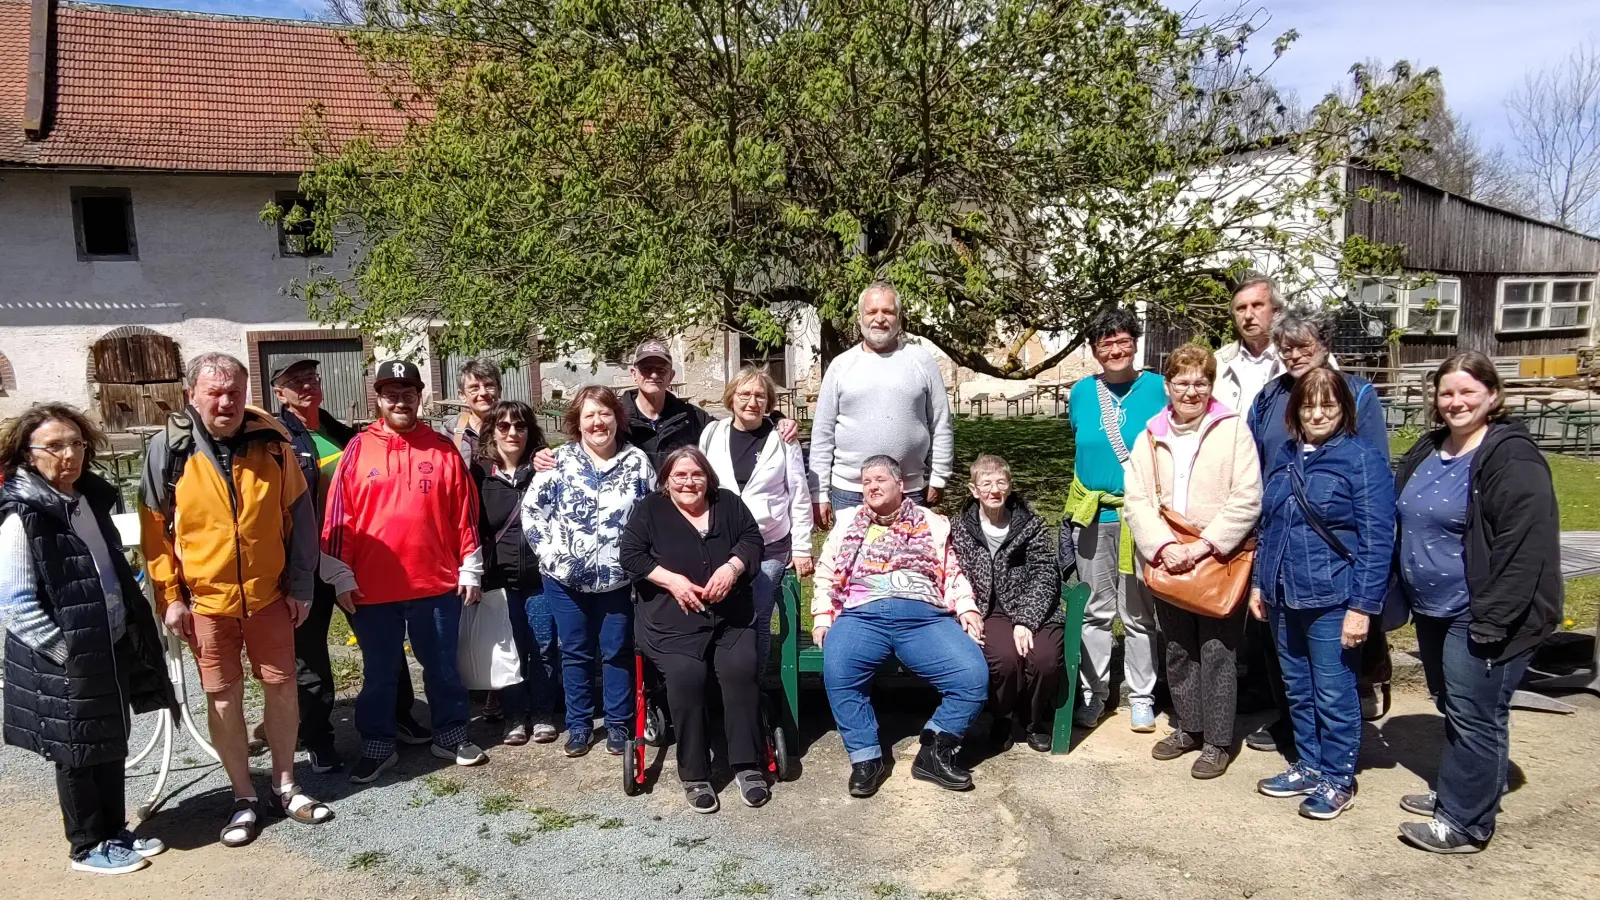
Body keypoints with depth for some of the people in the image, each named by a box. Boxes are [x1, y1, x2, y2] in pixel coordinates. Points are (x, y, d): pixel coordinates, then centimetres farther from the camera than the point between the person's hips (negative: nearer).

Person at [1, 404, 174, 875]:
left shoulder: (89, 498, 6)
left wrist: (133, 631, 12)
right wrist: (68, 650, -19)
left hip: (111, 648, 8)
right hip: (64, 662, -7)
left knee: (112, 745, 18)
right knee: (79, 754, 8)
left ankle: (114, 831, 33)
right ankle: (88, 846, 24)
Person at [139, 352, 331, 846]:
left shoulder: (272, 442, -5)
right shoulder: (169, 449, -7)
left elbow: (299, 516, 1)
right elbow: (155, 528, -1)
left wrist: (301, 584, 0)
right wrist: (169, 597, -4)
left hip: (270, 594, 1)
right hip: (205, 600, -1)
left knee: (282, 687, 9)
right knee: (223, 698, 8)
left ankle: (285, 786, 27)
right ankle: (244, 798, 23)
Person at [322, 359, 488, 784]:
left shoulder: (443, 449, 1)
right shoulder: (358, 449, -1)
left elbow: (465, 515, 3)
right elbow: (338, 518, -1)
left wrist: (470, 570, 2)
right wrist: (341, 576, -4)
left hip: (437, 584, 1)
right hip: (372, 588, 0)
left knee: (442, 667, 14)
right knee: (379, 674, 13)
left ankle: (450, 736, 30)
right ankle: (378, 747, 28)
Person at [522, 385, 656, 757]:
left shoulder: (637, 461, -1)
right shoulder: (558, 461, -3)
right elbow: (531, 508, 0)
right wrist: (548, 550, -7)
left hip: (619, 578, 0)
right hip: (566, 578, 0)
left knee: (618, 652, 8)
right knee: (576, 653, 11)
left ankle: (618, 724, 23)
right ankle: (579, 724, 26)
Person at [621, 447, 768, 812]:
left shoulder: (728, 503, 14)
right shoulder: (649, 510, 7)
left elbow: (753, 539, 8)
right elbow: (631, 554, -1)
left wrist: (731, 567, -11)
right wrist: (672, 580, -13)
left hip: (731, 618, 2)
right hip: (672, 621, -2)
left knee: (740, 671, -23)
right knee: (686, 677, -27)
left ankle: (747, 766, -11)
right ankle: (694, 775, -14)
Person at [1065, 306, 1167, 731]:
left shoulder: (1158, 389, -1)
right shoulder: (1081, 393, 7)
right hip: (1092, 514, 2)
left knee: (1139, 613, 5)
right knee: (1095, 611, 9)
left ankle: (1141, 697, 18)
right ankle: (1094, 693, 21)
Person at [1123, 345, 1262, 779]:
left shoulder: (1232, 430, -4)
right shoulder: (1151, 437, 6)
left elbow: (1246, 499, -11)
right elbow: (1136, 500, -1)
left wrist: (1206, 545, -18)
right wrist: (1163, 546, -15)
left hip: (1220, 561, -4)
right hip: (1167, 562, 4)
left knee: (1217, 651, 1)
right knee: (1178, 650, 15)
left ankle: (1217, 741, 15)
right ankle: (1187, 727, 31)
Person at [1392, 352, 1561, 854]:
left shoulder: (1512, 457, -15)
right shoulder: (1427, 453, 10)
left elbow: (1525, 546, -20)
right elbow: (1404, 524, 22)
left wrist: (1493, 620, -22)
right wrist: (1404, 596, 16)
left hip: (1479, 617, -8)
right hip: (1433, 610, 8)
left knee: (1474, 717, 0)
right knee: (1452, 707, 20)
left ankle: (1465, 823, 11)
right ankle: (1454, 792, 35)